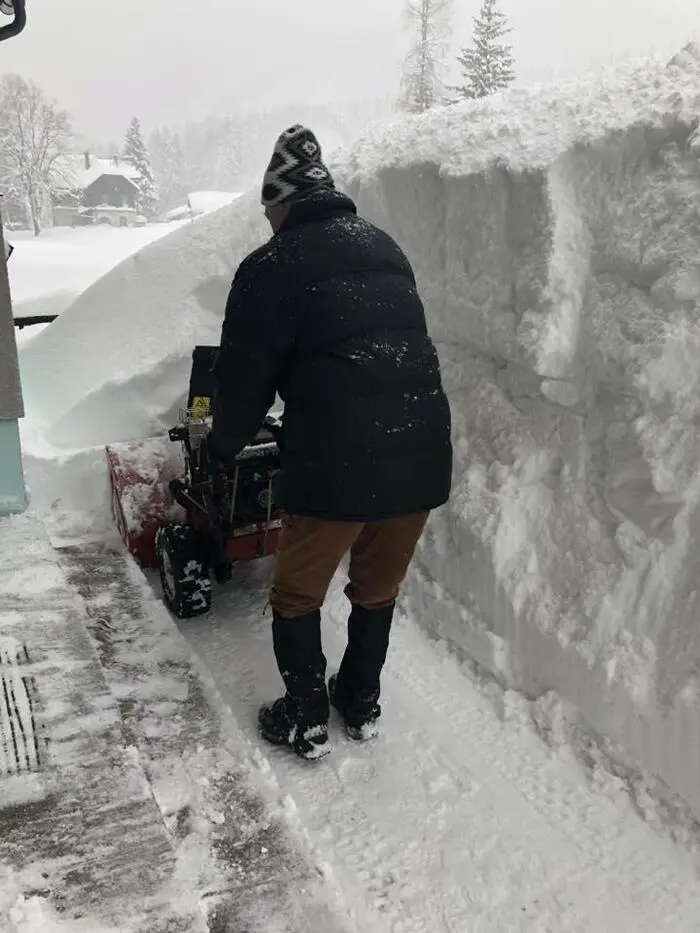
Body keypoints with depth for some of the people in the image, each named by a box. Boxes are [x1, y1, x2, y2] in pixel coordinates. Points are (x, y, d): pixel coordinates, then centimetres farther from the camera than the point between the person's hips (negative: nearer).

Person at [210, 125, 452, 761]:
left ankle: (306, 721, 30)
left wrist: (225, 445, 19)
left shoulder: (272, 266, -2)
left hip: (335, 462, -6)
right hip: (422, 452, 6)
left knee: (298, 597, 17)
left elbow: (244, 376, 1)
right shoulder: (385, 249, 15)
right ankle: (363, 704, 41)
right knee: (378, 591, 24)